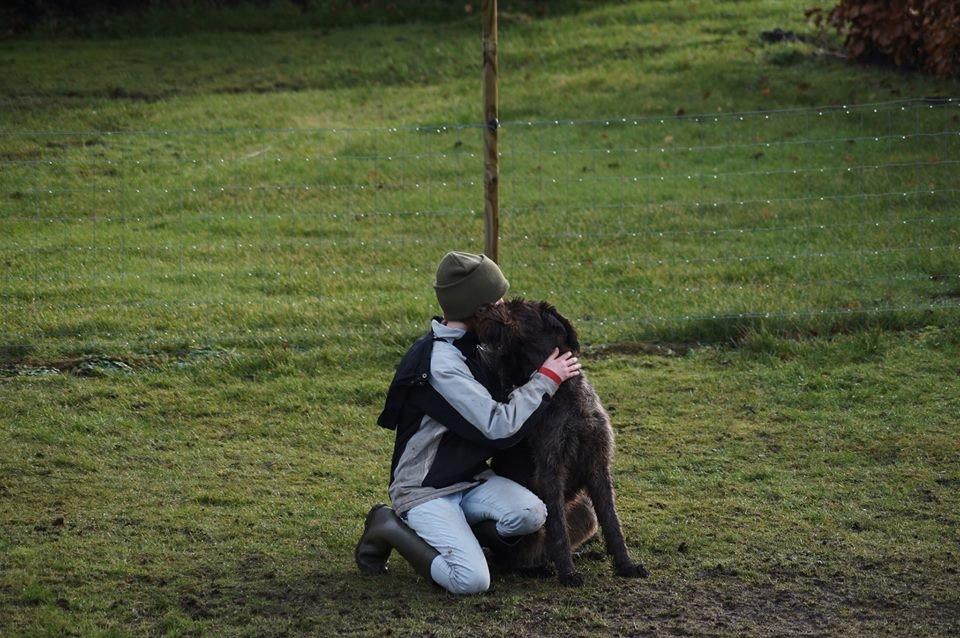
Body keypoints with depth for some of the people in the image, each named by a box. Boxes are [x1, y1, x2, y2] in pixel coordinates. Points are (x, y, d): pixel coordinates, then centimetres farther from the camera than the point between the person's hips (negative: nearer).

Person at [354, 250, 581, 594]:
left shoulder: (466, 348, 6)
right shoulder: (441, 363, -24)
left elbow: (488, 406, 24)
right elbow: (498, 427, -27)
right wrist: (547, 379, -18)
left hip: (469, 479, 8)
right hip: (424, 490, -8)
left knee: (531, 513, -18)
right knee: (471, 580, -23)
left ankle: (451, 533, 5)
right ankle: (390, 529, 0)